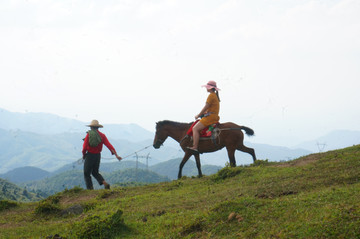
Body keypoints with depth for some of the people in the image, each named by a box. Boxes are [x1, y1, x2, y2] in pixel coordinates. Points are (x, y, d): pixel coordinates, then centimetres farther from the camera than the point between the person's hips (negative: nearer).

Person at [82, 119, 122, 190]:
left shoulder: (89, 134, -9)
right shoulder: (102, 135, 1)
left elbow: (85, 147, -14)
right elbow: (109, 146, -6)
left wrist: (84, 154, 5)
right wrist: (116, 155, -9)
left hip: (89, 155, -4)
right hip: (98, 156, 4)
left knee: (87, 174, 9)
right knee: (95, 172, 21)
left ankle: (90, 188, 1)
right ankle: (105, 183, 0)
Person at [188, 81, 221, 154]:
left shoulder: (211, 95, -12)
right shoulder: (215, 96, 19)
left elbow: (206, 107, -15)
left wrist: (198, 115, -6)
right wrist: (202, 114, 17)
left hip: (210, 117, -11)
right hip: (213, 117, 11)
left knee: (195, 128, -18)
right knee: (196, 127, 23)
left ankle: (195, 147, -26)